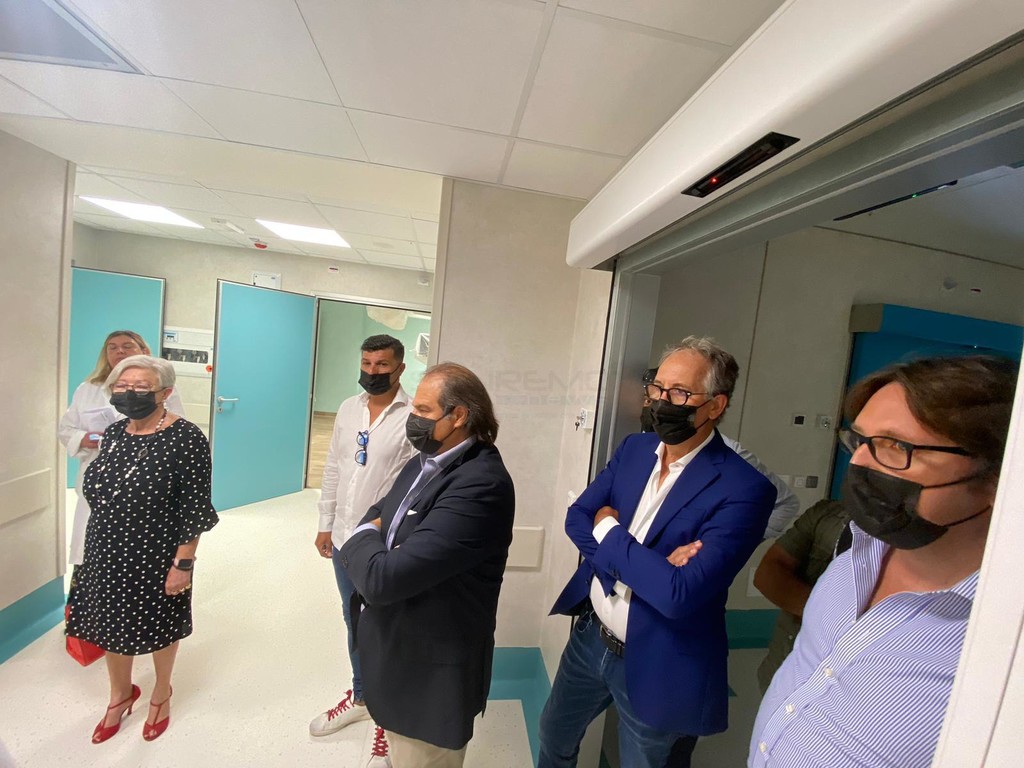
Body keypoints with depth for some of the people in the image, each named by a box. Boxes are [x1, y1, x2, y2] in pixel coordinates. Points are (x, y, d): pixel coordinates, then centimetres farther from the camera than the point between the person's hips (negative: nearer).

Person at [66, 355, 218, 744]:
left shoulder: (186, 439, -22)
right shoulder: (113, 433, 0)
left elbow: (194, 510, -20)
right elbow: (95, 491, 12)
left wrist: (183, 563, -19)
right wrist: (96, 549, 15)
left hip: (156, 558, -6)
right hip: (107, 554, 6)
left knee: (157, 625, 16)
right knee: (111, 623, 21)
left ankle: (161, 693, 45)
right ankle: (121, 693, 50)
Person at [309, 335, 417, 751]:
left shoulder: (414, 417, -17)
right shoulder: (348, 408, 4)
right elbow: (333, 469, 10)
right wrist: (325, 524, 12)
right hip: (345, 538, 6)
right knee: (354, 623, 24)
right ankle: (360, 697, 47)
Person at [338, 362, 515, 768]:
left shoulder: (480, 485, -33)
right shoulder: (426, 461, -1)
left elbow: (382, 578, -33)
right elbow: (379, 513, 10)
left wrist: (364, 537, -12)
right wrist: (369, 536, -13)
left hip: (429, 673, -8)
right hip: (395, 653, 8)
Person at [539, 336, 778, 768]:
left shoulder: (744, 489, -24)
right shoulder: (634, 448, -4)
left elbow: (680, 594, -31)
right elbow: (576, 519, -6)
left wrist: (608, 530, -19)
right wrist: (644, 561, -22)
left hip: (656, 667, -5)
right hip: (590, 636, 5)